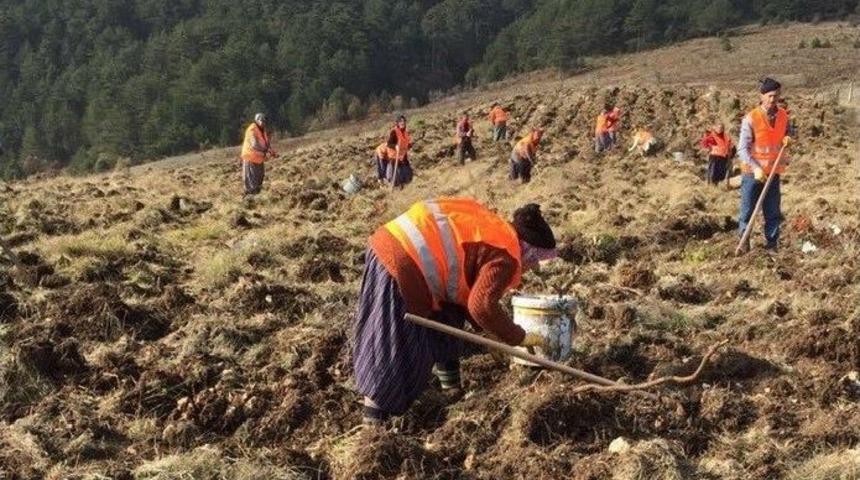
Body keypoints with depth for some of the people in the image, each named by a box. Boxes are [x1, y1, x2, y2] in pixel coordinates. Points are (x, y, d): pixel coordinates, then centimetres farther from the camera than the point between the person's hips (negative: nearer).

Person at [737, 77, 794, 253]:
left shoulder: (783, 115, 0)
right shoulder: (751, 119, -15)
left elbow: (790, 131, 20)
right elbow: (742, 149, -16)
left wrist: (788, 138, -5)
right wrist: (756, 168, -26)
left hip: (773, 172, 4)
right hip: (752, 172, -4)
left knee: (773, 211, 8)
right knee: (747, 210, 4)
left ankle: (772, 243, 18)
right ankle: (743, 241, 19)